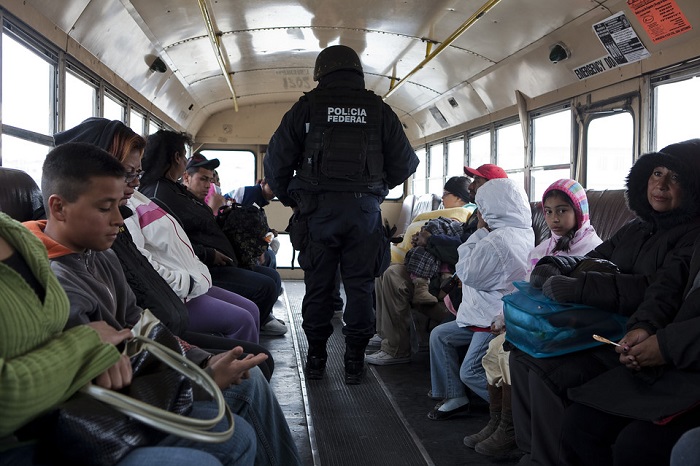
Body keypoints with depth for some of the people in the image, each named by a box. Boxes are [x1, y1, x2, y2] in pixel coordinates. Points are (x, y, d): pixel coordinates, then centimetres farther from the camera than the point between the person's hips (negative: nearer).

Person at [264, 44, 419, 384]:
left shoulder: (306, 107, 4)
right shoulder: (379, 110, 8)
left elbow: (275, 160, 0)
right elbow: (406, 162, 7)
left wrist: (288, 198, 15)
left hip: (317, 207, -1)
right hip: (365, 209, 1)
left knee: (317, 285, 9)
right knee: (360, 286, 8)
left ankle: (316, 359, 17)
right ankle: (355, 363, 12)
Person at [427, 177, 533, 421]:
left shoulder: (495, 241, -25)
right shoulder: (525, 232, 7)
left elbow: (467, 273, -13)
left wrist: (480, 230, -11)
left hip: (495, 321, -11)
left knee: (470, 372, -8)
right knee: (439, 335, 13)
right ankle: (454, 397, 17)